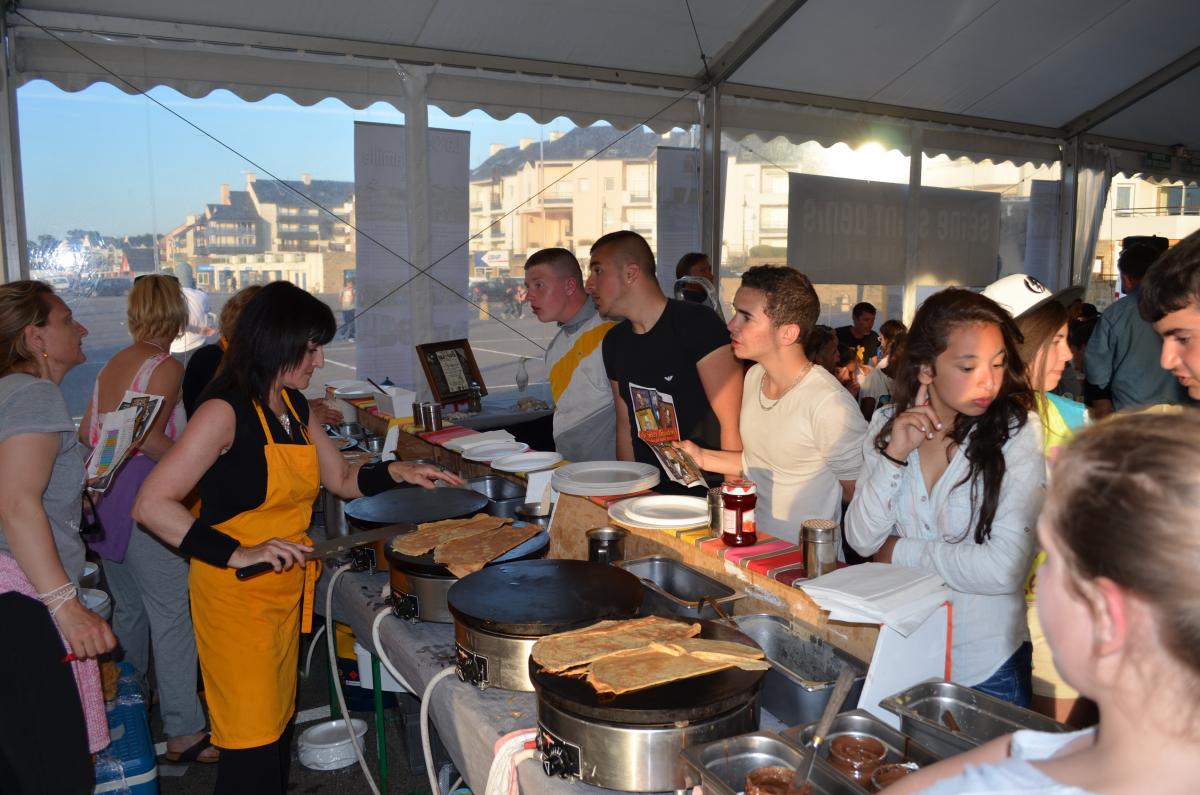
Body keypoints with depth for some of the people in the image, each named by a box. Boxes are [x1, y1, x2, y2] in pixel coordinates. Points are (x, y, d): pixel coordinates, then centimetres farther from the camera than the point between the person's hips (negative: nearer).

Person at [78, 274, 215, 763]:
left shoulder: (111, 365, 13)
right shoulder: (166, 367, -11)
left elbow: (85, 433, 16)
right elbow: (151, 438, -21)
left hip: (105, 496, 9)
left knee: (128, 607, 21)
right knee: (171, 613, -5)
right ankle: (183, 733, -2)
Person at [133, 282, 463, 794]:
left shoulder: (293, 406, 8)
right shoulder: (225, 411, -18)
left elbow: (343, 479, 16)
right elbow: (151, 505, -22)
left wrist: (397, 472, -1)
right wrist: (239, 554, -29)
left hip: (285, 592, 8)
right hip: (236, 596, -8)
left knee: (279, 726, 18)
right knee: (253, 743, 1)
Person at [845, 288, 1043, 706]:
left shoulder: (1016, 431, -16)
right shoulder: (888, 423, -4)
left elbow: (1005, 568, -23)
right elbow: (861, 541, -8)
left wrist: (899, 551, -12)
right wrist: (894, 453, -19)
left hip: (986, 666, -3)